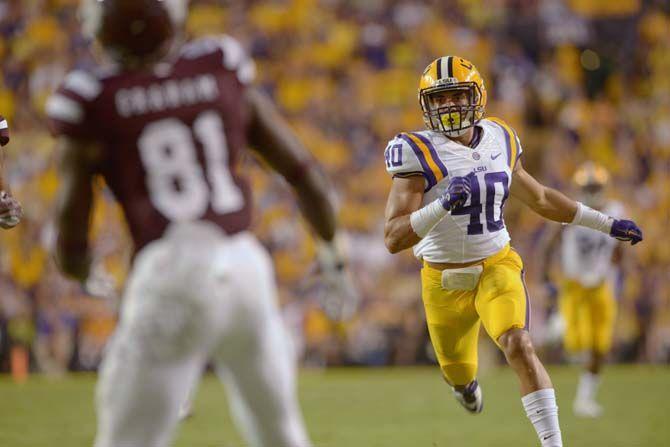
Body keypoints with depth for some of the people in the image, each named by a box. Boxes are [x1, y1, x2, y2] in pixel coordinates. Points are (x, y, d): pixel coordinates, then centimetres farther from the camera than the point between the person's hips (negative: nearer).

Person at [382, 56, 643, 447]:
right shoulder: (419, 154, -17)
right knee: (459, 375, 18)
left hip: (497, 266, 1)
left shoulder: (499, 141, -1)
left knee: (519, 347, -25)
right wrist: (442, 204, -40)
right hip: (445, 280, -1)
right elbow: (394, 239, -24)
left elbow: (540, 198, 17)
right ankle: (467, 381, 59)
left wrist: (606, 223, 19)